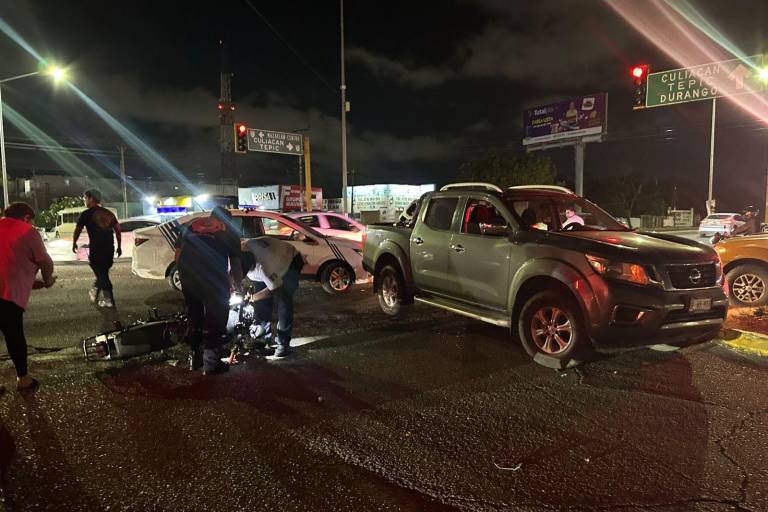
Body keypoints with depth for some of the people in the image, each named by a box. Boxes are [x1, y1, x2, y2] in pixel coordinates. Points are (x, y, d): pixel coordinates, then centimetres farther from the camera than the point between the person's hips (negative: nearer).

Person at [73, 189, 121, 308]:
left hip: (96, 248, -5)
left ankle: (108, 300, 1)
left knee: (101, 273, 3)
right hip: (109, 248, 5)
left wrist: (74, 243, 19)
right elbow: (117, 229, 12)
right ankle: (94, 293, 30)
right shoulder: (109, 213, 12)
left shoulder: (86, 214, -3)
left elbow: (78, 230, 3)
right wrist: (119, 246, 17)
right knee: (103, 272, 19)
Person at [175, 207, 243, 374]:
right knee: (216, 316, 8)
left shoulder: (191, 224, 30)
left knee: (193, 314, 20)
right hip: (213, 274, -4)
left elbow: (178, 253, 23)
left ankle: (195, 358, 31)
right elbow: (235, 264, 21)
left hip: (187, 272, 4)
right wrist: (238, 286, 34)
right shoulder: (228, 230, 22)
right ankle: (211, 363, 11)